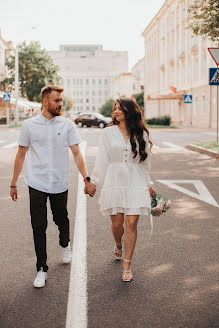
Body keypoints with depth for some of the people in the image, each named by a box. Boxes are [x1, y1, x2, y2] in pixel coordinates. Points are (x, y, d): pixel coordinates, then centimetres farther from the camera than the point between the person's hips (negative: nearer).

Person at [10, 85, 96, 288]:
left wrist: (87, 179, -7)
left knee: (61, 220, 15)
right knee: (38, 227, 0)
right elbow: (21, 155, 5)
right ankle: (42, 269, 12)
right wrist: (13, 184, 6)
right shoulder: (29, 125, 0)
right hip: (37, 184, -1)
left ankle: (65, 244, 47)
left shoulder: (67, 125, 0)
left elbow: (76, 153, 1)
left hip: (60, 184, 1)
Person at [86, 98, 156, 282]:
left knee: (131, 223, -4)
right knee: (117, 223, 5)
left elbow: (145, 161, 13)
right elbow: (102, 159, 6)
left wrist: (149, 185, 16)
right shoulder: (109, 132, 5)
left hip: (135, 183, 0)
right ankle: (118, 246, 40)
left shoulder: (141, 134, 7)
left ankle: (127, 266, 6)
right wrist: (94, 183, 4)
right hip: (114, 182, 0)